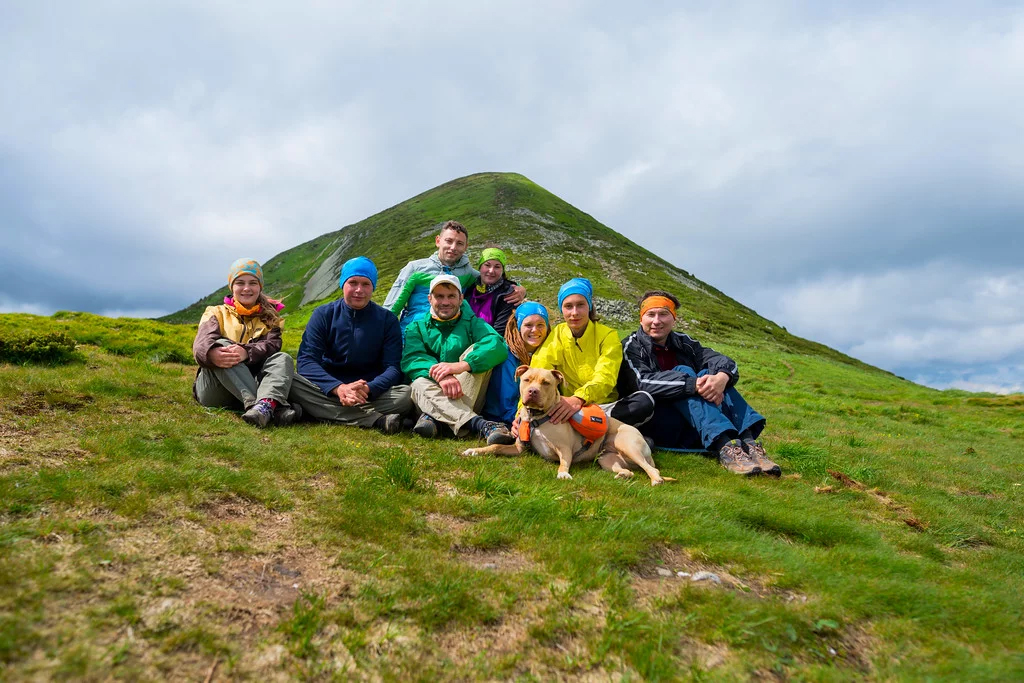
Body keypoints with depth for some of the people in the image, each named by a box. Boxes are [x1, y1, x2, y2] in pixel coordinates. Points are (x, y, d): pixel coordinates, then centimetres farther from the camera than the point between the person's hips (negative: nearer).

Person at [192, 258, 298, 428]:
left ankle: (266, 403, -57)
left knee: (283, 358, -23)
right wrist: (212, 353, -34)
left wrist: (246, 352, -28)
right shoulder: (217, 313, 15)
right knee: (221, 344, -26)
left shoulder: (269, 317, 18)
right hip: (214, 391, -1)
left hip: (254, 382, 1)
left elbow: (273, 345, -4)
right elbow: (202, 343, -7)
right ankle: (276, 407, -46)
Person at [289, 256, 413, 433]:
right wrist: (338, 388, -27)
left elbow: (393, 367, -5)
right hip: (328, 391, 1)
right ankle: (376, 420, -35)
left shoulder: (387, 320, 2)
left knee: (406, 395, -27)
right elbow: (306, 360, -8)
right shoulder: (323, 314, 2)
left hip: (373, 393, -1)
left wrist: (368, 389, -28)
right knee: (292, 384, -30)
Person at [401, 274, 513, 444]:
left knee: (477, 351, -21)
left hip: (468, 398, 0)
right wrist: (441, 376, -33)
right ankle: (480, 424, -51)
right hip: (433, 398, 0)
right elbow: (411, 359, -10)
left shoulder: (473, 323, 11)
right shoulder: (416, 328, 13)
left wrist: (462, 365, -32)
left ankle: (434, 418, -33)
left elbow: (498, 346, -13)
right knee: (420, 385, -33)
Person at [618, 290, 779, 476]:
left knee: (709, 374, -16)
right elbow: (644, 382, -20)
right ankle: (725, 447, -39)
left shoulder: (684, 343, 15)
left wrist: (723, 377, -27)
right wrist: (693, 384, -31)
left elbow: (723, 361, -2)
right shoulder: (631, 347, 1)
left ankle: (748, 443, -31)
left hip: (688, 432, 5)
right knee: (683, 372, -22)